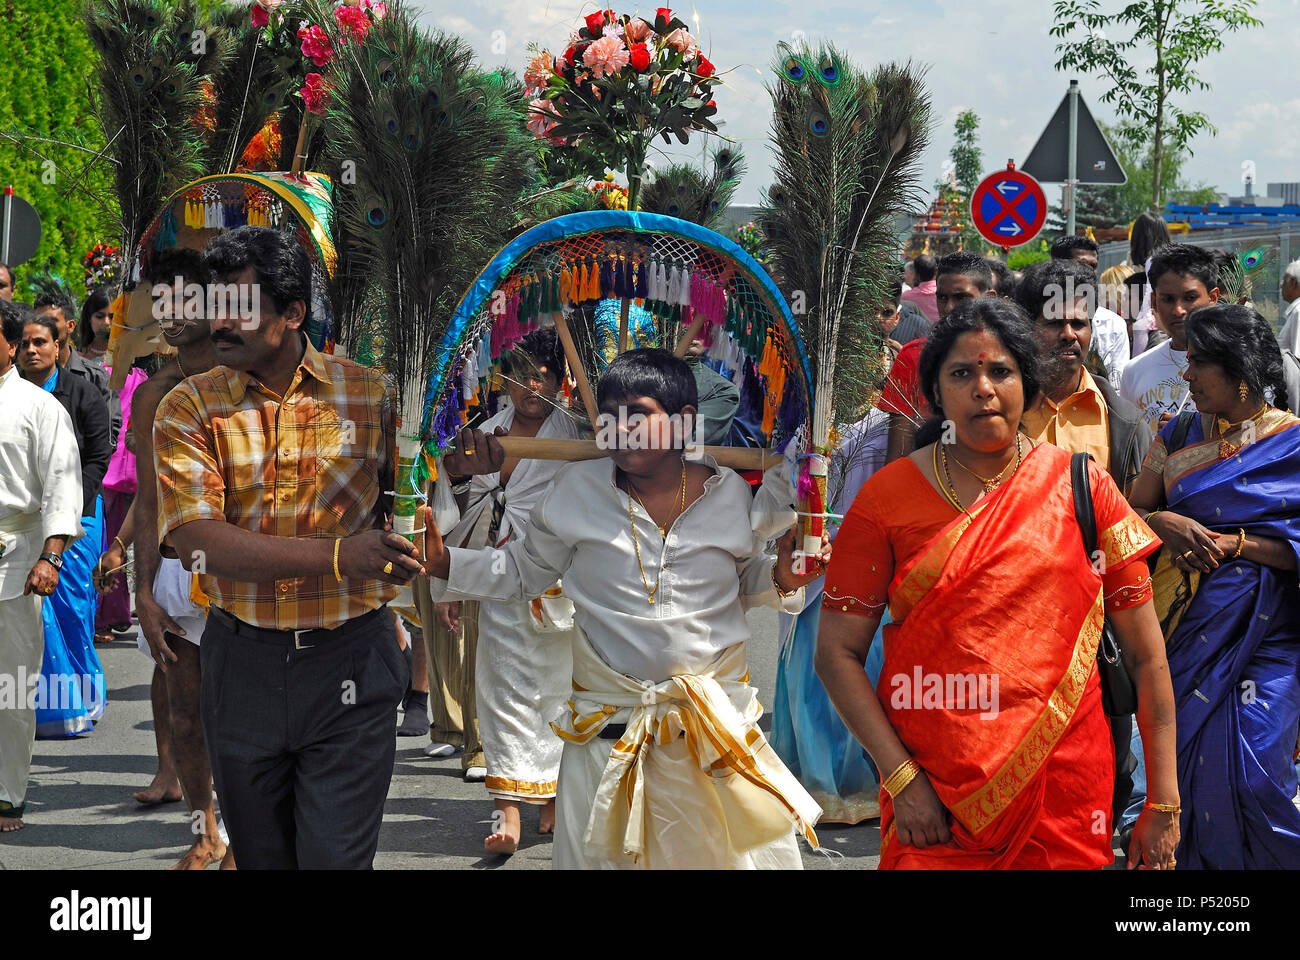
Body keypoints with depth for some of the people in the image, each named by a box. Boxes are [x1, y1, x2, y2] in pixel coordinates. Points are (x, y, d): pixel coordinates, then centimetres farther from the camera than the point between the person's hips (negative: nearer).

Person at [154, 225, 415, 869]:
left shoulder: (371, 394, 0)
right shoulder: (189, 408, -3)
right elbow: (197, 542, -17)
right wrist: (338, 557, -27)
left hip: (350, 660, -1)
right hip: (241, 663, 1)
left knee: (336, 856, -3)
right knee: (262, 855, 15)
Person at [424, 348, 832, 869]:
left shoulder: (728, 493, 1)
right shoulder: (577, 489, -1)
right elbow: (524, 570, 11)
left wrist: (781, 579, -4)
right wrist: (446, 565, -1)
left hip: (719, 723, 1)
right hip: (611, 725, 0)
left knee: (725, 848, 4)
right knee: (602, 855, 3)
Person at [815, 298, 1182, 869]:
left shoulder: (1080, 486, 0)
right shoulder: (888, 497, 0)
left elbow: (1145, 654, 1)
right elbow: (837, 654, -2)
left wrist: (1163, 805, -2)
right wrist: (901, 777, -12)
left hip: (1065, 792, 1)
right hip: (933, 798, 0)